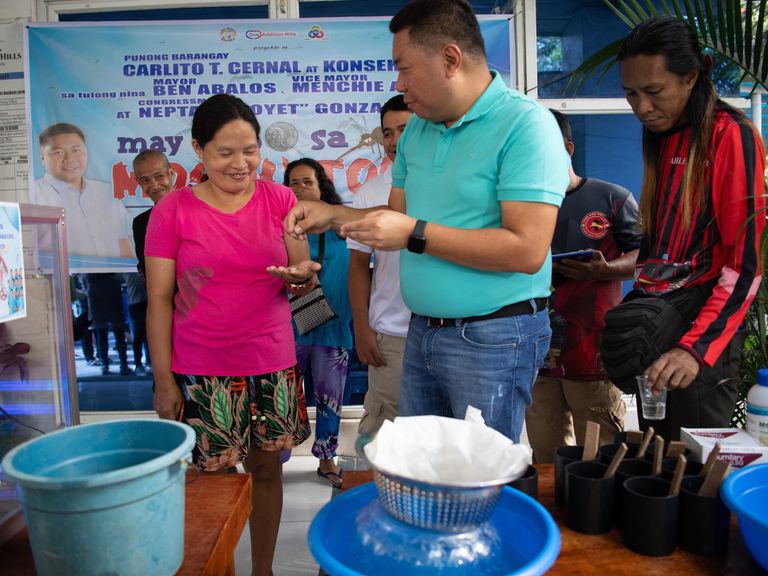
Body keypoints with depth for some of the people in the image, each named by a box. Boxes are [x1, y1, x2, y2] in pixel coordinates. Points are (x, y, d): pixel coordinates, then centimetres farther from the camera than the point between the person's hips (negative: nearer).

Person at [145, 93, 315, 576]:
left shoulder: (280, 200, 3)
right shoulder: (173, 211, -3)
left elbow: (303, 275, 4)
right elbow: (159, 301, -1)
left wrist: (301, 277, -20)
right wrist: (164, 380, -3)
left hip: (272, 365, 2)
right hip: (203, 373, -2)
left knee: (267, 469, 11)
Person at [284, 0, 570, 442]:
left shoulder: (525, 124, -16)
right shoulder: (417, 130, 9)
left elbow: (527, 251, -24)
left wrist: (414, 233, -22)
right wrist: (332, 215, 3)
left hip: (492, 338, -7)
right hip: (423, 331, 8)